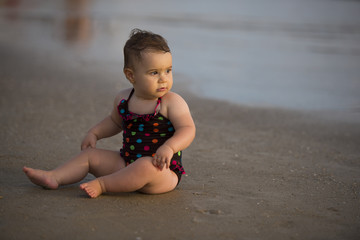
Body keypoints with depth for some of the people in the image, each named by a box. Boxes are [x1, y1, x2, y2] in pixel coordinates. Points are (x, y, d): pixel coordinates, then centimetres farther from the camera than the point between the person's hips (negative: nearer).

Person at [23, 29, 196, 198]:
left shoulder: (172, 102, -13)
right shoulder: (123, 99, 5)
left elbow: (187, 129, -21)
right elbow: (115, 121, 25)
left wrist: (169, 147, -38)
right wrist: (94, 133, 11)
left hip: (162, 169, -6)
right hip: (127, 162, 6)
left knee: (147, 166, -39)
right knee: (90, 155, 4)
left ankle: (102, 185, -29)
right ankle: (53, 177, -6)